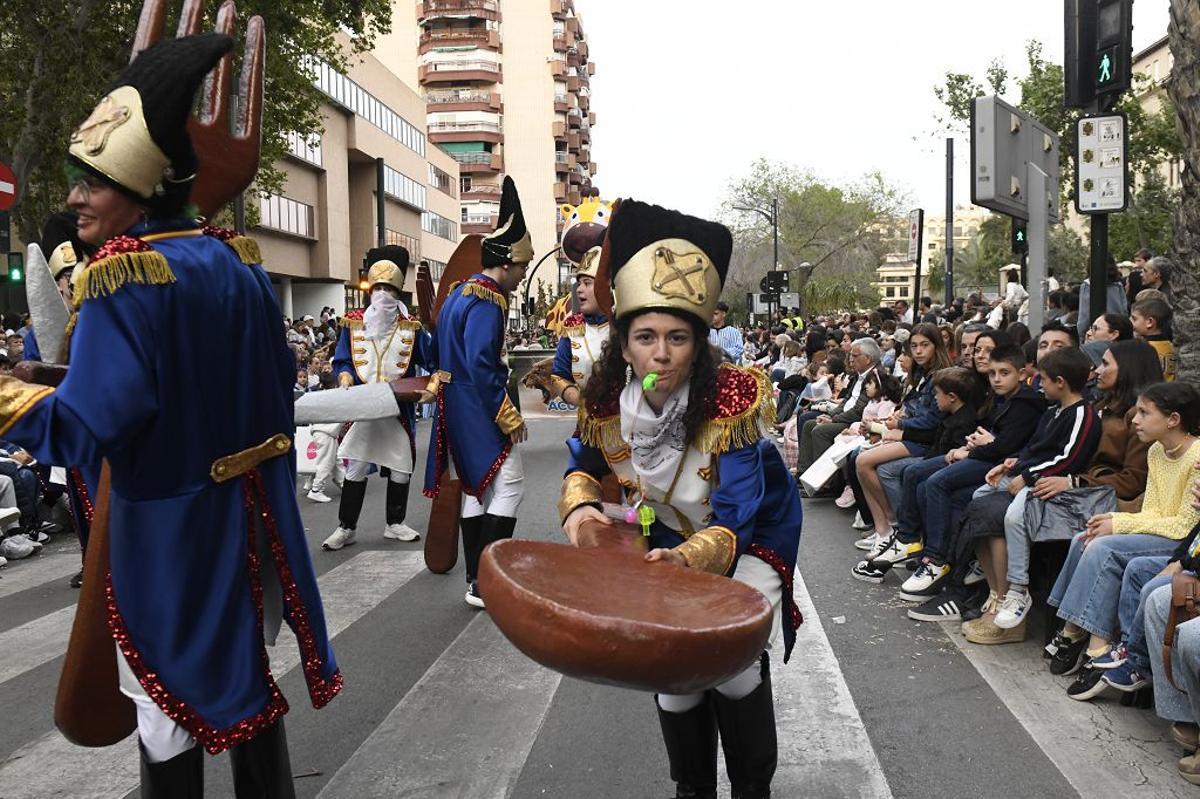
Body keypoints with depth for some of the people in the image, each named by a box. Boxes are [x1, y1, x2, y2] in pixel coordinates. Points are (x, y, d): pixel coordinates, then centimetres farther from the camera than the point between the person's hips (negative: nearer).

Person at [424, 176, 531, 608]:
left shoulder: (458, 293, 14)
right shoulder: (487, 302, -17)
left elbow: (436, 351, 20)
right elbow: (482, 366, -24)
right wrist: (509, 418, -20)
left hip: (456, 409, 10)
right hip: (480, 409, -10)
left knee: (476, 489, 13)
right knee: (509, 483, -5)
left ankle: (475, 581, 19)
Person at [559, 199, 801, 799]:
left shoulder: (735, 400, -31)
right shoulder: (605, 403, -18)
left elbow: (733, 521, -32)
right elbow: (585, 465, 3)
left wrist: (687, 559, -51)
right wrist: (581, 504, -19)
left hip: (749, 536, -3)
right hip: (667, 542, 3)